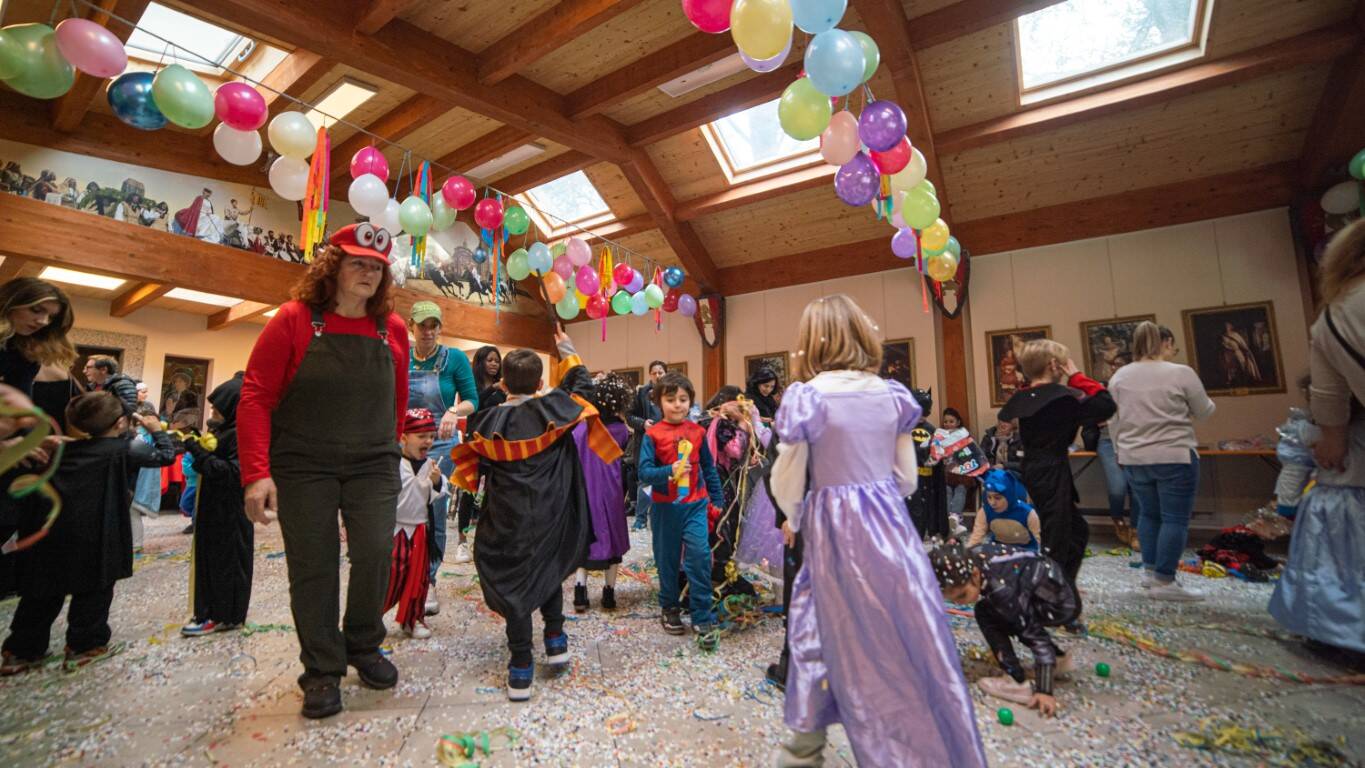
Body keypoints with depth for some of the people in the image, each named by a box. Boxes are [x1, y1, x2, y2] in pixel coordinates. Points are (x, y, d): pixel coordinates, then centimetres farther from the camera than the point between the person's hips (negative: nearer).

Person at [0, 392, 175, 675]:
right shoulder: (125, 449, -5)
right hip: (95, 536, -5)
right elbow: (166, 456, 2)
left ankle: (23, 649, 25)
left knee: (44, 590, 16)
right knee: (94, 589, 10)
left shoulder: (70, 448, 11)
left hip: (53, 533, 5)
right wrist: (157, 430, 15)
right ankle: (84, 644, 17)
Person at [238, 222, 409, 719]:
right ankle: (322, 670, 23)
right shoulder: (294, 320, -7)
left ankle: (363, 646, 24)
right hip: (302, 466, -2)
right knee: (313, 564, 4)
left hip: (374, 464, 2)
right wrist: (256, 473, -17)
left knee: (375, 553, -3)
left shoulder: (393, 330, 2)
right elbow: (256, 397, -10)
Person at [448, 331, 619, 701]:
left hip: (509, 520, -1)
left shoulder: (488, 421, -5)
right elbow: (583, 384, 10)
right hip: (551, 517, 1)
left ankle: (521, 669, 9)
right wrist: (567, 351, 23)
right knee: (549, 570, 25)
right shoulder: (554, 408, -6)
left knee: (515, 583, 6)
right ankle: (555, 639, 26)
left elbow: (475, 470, 3)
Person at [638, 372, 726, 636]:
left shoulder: (698, 432, 0)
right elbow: (644, 473, -14)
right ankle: (670, 609, 34)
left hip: (695, 504, 1)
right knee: (667, 559, 13)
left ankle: (702, 616, 7)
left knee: (700, 554, -9)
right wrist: (670, 471, -31)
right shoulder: (652, 434, -9)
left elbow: (709, 468, 9)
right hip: (665, 506, -1)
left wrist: (717, 499, 13)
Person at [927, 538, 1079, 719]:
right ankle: (1059, 659, 26)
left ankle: (1018, 683, -12)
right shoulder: (970, 559, -14)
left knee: (985, 613, -15)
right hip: (1048, 589, 8)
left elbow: (1036, 636, -26)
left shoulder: (1001, 588, -33)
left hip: (1062, 604, -8)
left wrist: (1044, 690, -24)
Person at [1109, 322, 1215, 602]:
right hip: (1174, 457, -5)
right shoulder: (1181, 373, -8)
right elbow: (1204, 412, 3)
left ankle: (1149, 570, 21)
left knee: (1149, 513, 18)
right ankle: (1164, 582, 3)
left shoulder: (1119, 377, 5)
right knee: (1175, 518, 1)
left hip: (1134, 459, 5)